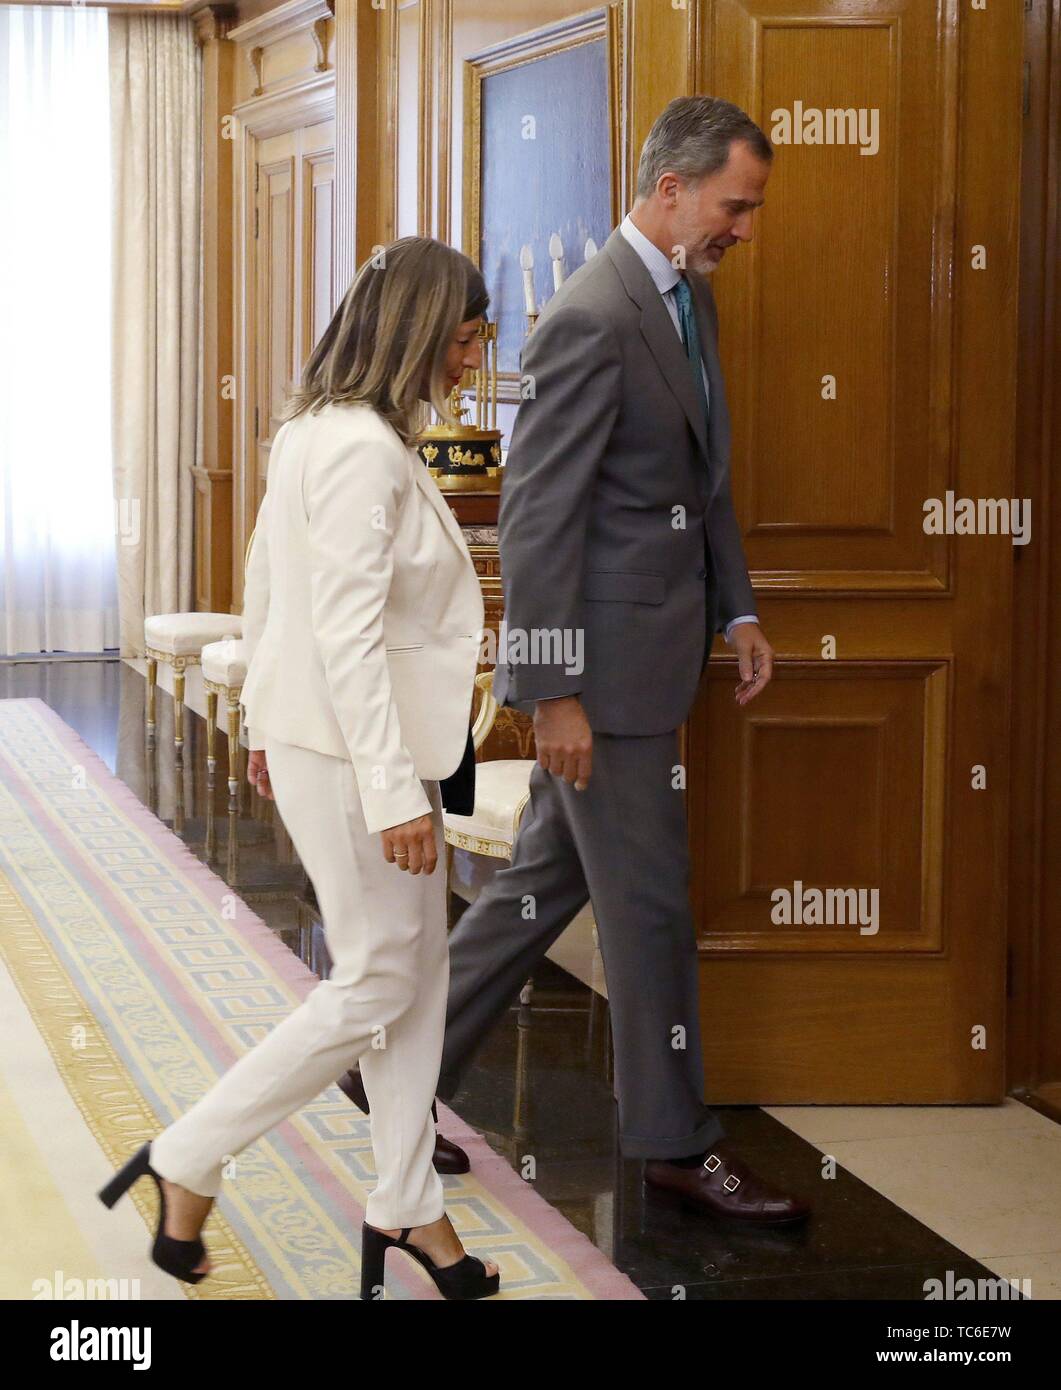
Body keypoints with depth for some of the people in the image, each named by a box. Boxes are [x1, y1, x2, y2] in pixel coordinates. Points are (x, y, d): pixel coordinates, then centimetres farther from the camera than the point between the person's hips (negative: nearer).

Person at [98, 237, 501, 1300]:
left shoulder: (316, 432, 11)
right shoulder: (364, 451, -20)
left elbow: (264, 593, 18)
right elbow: (348, 633, -25)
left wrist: (266, 725, 24)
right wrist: (394, 788, -24)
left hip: (313, 732, 10)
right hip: (349, 749, -10)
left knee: (416, 974, 13)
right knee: (376, 982, -1)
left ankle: (405, 1209, 20)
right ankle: (187, 1161, 9)